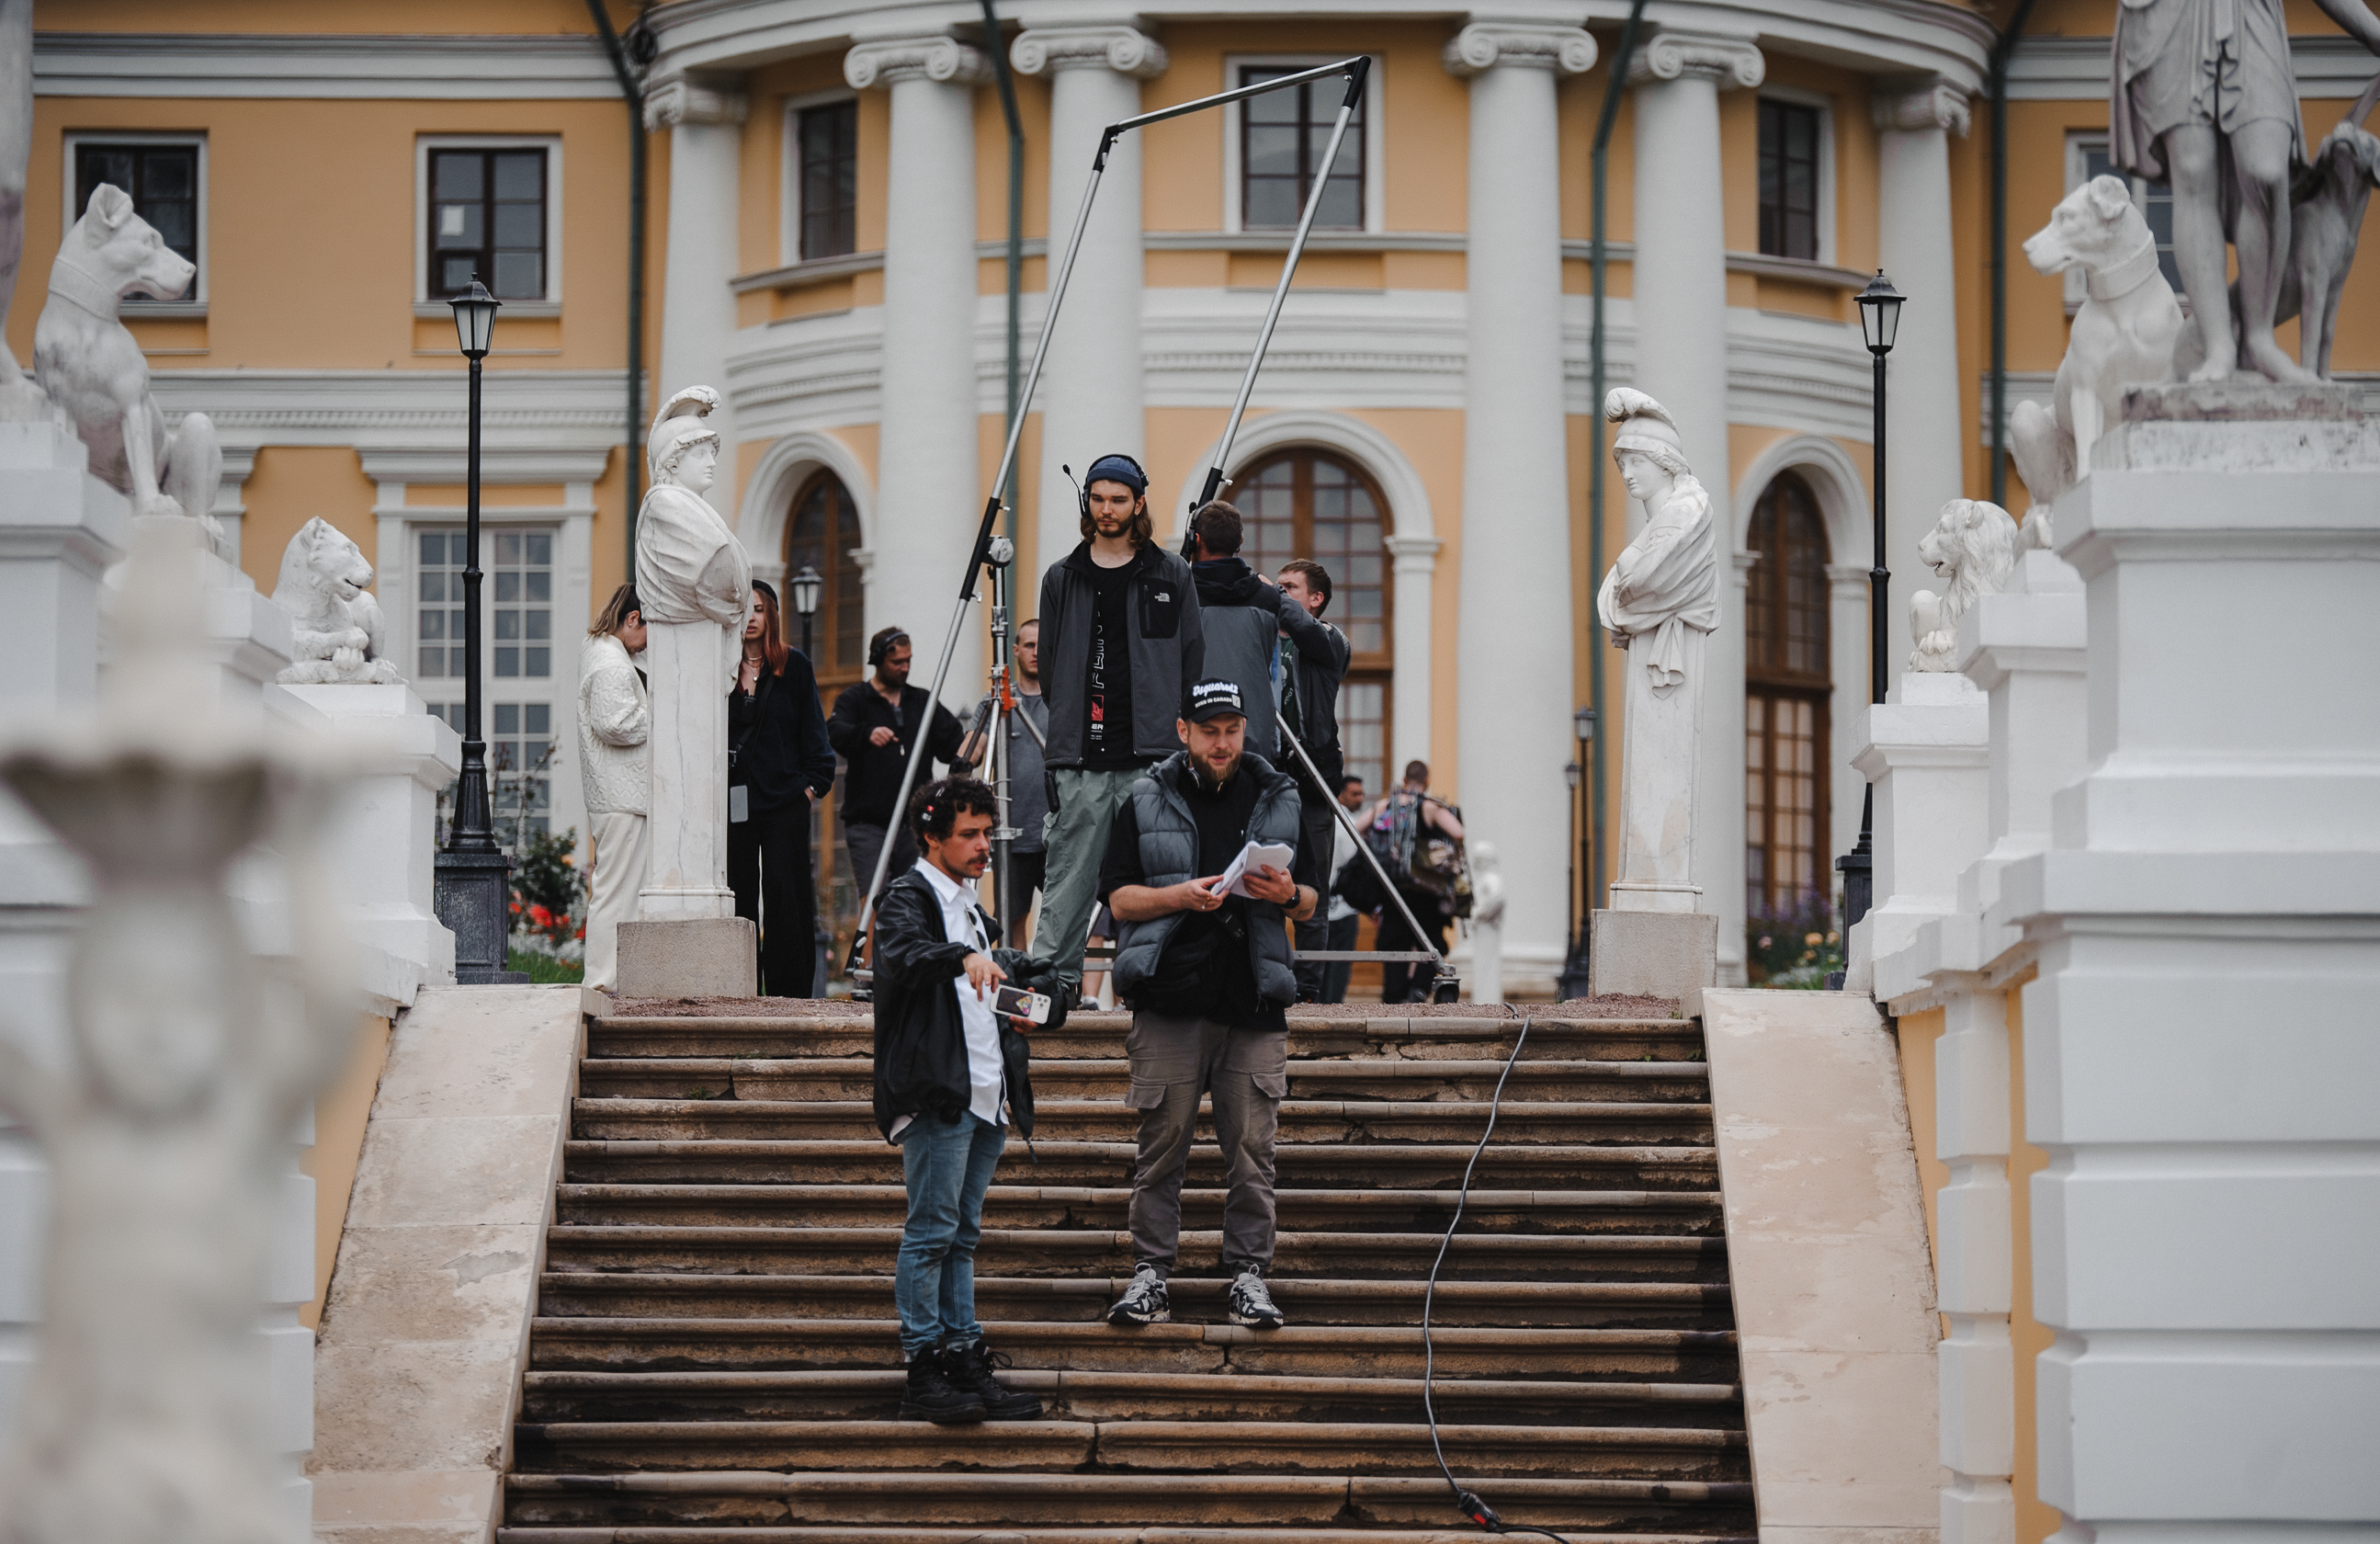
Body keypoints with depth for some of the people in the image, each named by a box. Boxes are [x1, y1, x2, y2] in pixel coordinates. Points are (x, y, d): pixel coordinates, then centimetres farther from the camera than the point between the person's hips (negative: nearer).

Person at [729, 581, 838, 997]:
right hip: (733, 801, 2)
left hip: (785, 797, -2)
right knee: (738, 895, 3)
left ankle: (790, 990, -1)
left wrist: (813, 784, -3)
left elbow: (813, 729, 6)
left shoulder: (794, 666, 5)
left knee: (785, 894, -4)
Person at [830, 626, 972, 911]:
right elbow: (836, 734, -15)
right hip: (868, 822, -4)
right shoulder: (855, 700, 4)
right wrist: (867, 734, -37)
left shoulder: (922, 701, 17)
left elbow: (953, 742, 15)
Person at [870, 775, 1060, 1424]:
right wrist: (965, 957, -45)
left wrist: (1013, 1014, 18)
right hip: (937, 1094, -9)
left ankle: (966, 1363, 11)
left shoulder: (968, 906, 22)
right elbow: (903, 956, -28)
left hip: (985, 1096, 9)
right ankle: (924, 1373, -9)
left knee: (961, 1234, 10)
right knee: (931, 1232, -9)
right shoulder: (908, 896, -5)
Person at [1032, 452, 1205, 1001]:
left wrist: (1169, 731, 4)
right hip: (1080, 756, 1)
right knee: (1070, 871, -3)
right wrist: (1067, 724, 11)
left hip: (1150, 754, -1)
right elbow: (1049, 667, 17)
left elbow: (1194, 663, 9)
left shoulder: (1171, 576, 8)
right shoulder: (1062, 579, 12)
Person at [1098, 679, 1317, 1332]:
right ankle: (1150, 1272, 5)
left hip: (1254, 1006, 1)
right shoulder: (1147, 801, 7)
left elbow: (1309, 904, 17)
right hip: (1169, 999, -1)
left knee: (1252, 1150, -1)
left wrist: (1289, 894, -6)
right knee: (1162, 1144, -1)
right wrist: (1181, 895, -13)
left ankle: (1248, 1273, 5)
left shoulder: (1279, 800, 13)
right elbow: (1119, 898, 4)